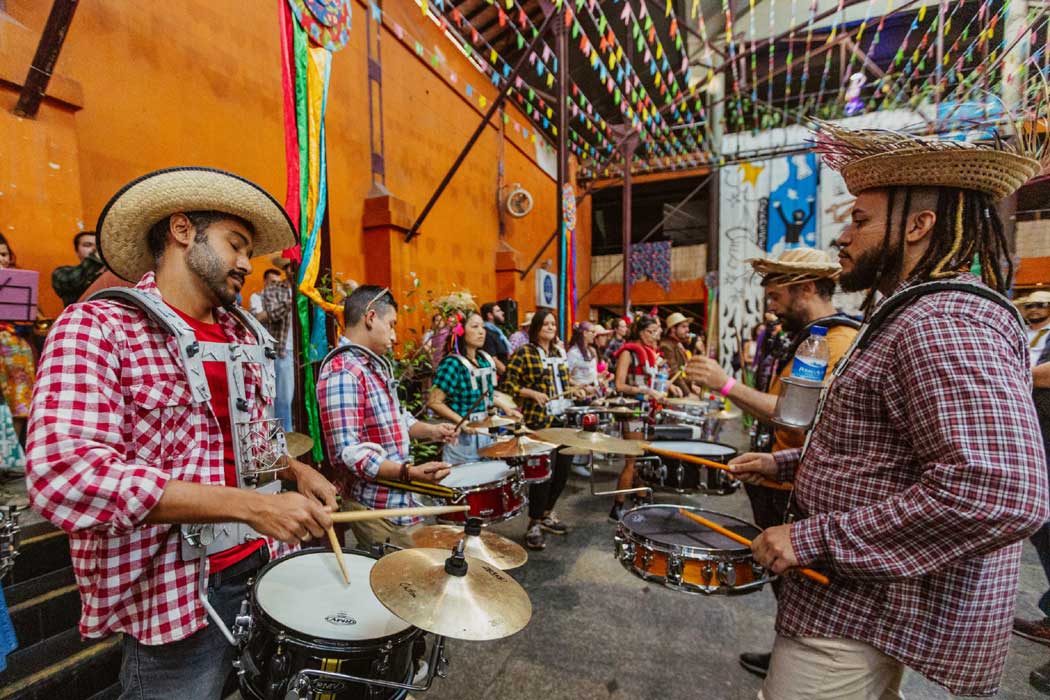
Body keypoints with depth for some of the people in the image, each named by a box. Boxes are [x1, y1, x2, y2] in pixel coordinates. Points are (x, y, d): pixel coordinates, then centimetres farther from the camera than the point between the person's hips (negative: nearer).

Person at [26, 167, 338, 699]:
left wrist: (296, 470, -2)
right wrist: (250, 505, -30)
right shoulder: (96, 327, -13)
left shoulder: (245, 335, 6)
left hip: (265, 562, 7)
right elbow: (63, 473, -26)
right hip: (173, 593, -6)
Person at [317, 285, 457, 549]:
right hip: (376, 507, -10)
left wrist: (430, 430, 6)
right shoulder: (341, 372, -21)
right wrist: (410, 472, -34)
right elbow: (348, 453, -27)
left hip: (397, 499, 10)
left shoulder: (374, 365, 11)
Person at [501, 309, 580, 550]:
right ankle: (534, 524, 14)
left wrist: (576, 389, 8)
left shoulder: (559, 353, 15)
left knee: (563, 468, 12)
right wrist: (533, 393, -19)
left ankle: (547, 513, 33)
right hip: (539, 420, -7)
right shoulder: (524, 353, -6)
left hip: (562, 418, 7)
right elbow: (506, 383, -10)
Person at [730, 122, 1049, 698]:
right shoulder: (913, 317, 12)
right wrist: (786, 463, 11)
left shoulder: (944, 326, -23)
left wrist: (812, 538, -27)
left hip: (859, 615, -10)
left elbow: (999, 494, -33)